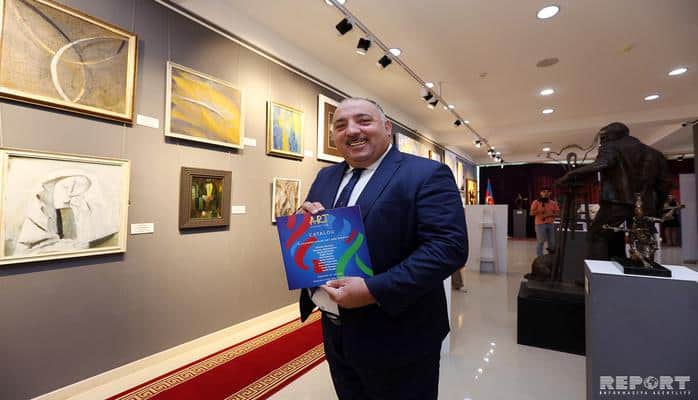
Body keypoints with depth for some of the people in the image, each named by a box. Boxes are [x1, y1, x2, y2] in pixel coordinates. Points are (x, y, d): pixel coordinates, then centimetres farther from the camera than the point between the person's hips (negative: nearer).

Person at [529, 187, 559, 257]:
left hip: (550, 224, 4)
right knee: (540, 242, -4)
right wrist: (540, 211, -16)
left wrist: (550, 215, -8)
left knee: (552, 242, 7)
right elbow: (532, 213, -1)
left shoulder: (553, 203, 9)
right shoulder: (536, 202, -1)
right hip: (540, 224, -4)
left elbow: (557, 213, 10)